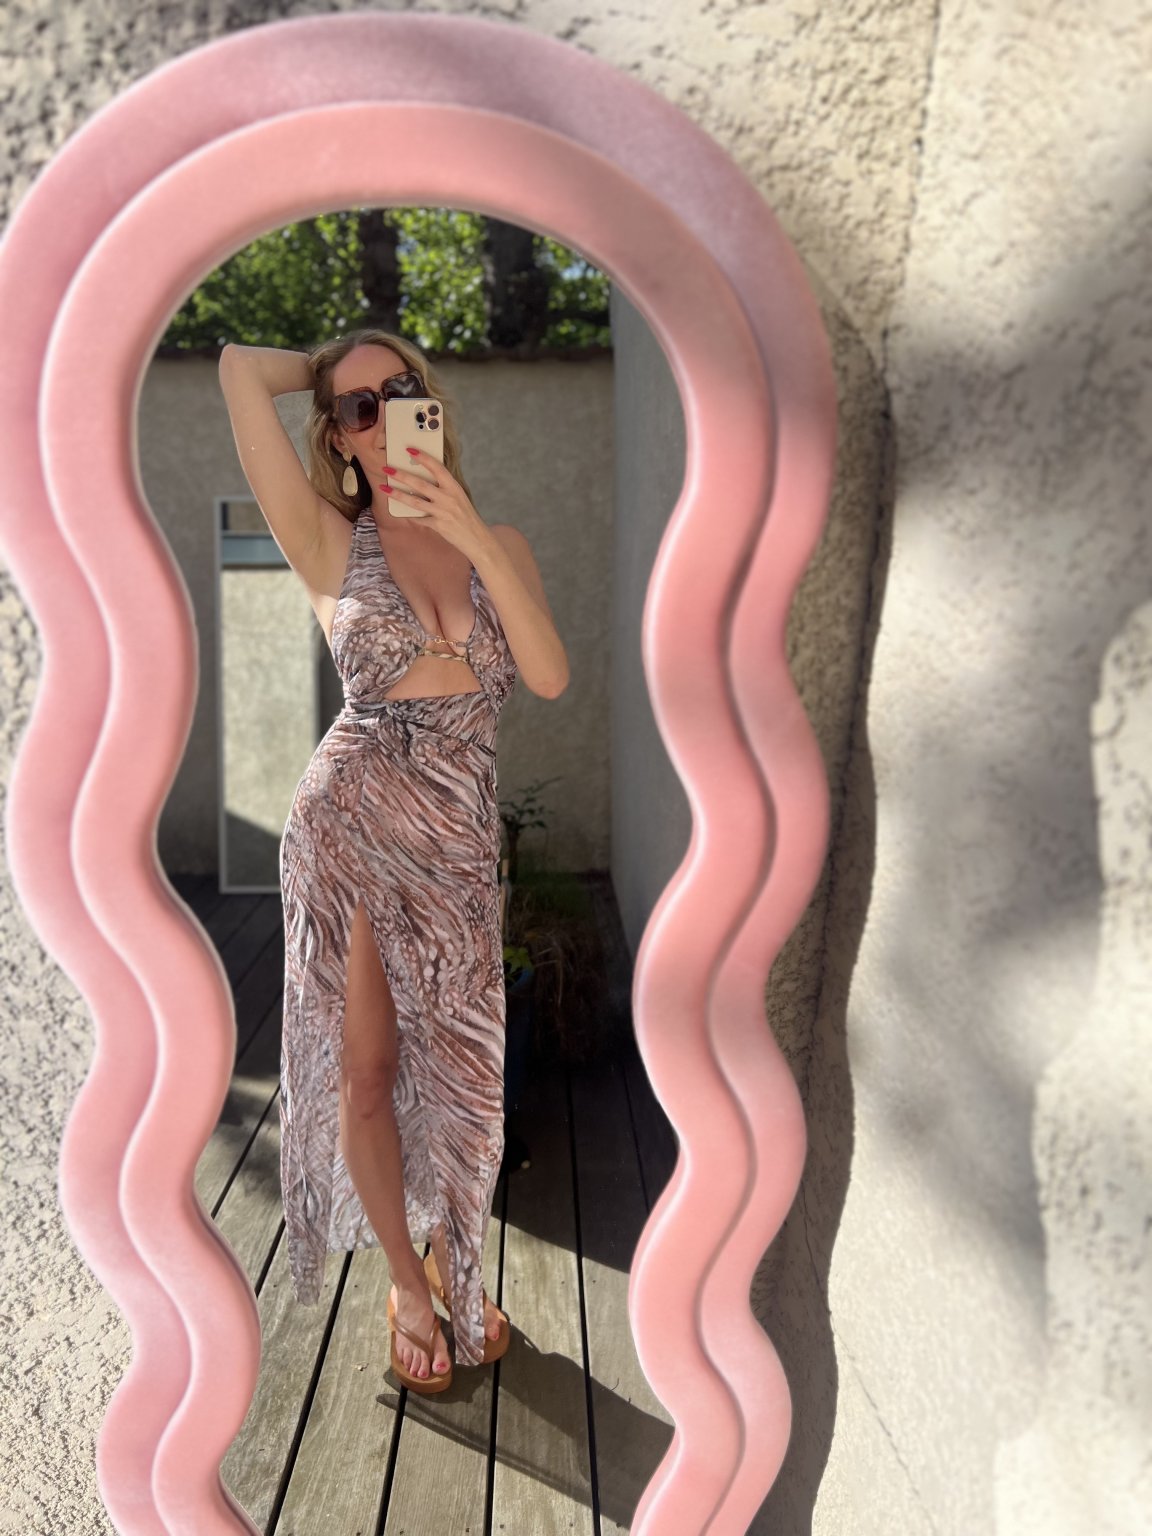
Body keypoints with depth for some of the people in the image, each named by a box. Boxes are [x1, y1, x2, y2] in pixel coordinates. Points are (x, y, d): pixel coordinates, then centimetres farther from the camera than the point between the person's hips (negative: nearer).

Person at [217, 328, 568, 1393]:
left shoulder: (500, 542, 7)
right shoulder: (330, 543, -1)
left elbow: (550, 676, -9)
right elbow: (240, 368, -9)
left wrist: (471, 533, -16)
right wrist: (329, 375, 9)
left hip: (463, 834, 2)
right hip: (353, 821, -2)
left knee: (459, 1066, 10)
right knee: (366, 1067, 6)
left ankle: (456, 1266, 34)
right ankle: (407, 1283, 29)